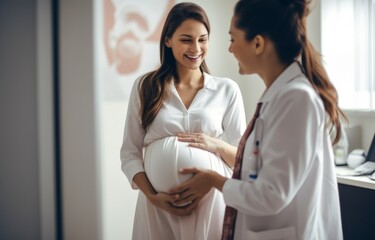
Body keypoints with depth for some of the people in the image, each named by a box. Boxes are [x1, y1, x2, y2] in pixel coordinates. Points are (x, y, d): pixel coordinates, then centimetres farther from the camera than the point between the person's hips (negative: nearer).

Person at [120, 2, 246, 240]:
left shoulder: (227, 89, 2)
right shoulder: (145, 87, 3)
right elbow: (130, 153, 3)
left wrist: (218, 145, -13)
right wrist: (151, 196, -11)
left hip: (212, 200, 0)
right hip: (159, 205, 0)